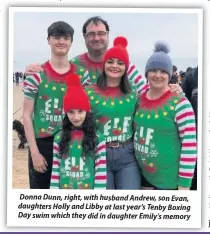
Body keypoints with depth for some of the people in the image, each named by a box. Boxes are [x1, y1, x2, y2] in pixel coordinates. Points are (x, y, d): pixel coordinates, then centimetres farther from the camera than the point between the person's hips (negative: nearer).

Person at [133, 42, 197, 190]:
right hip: (142, 174, 5)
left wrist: (184, 183, -16)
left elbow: (190, 144, -16)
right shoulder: (139, 100, 2)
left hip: (169, 180, -5)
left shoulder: (179, 104, -15)